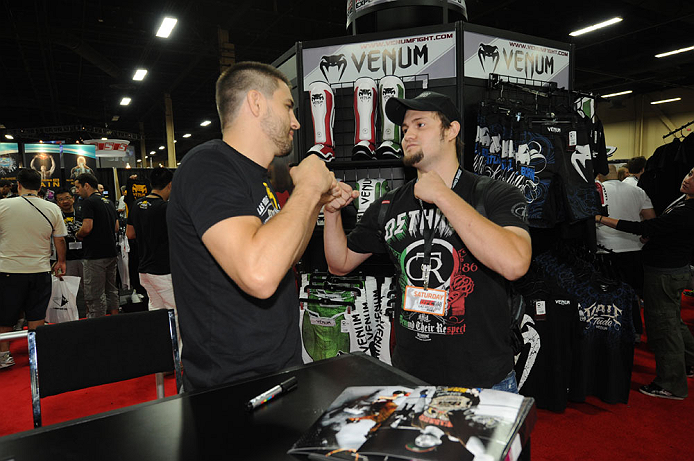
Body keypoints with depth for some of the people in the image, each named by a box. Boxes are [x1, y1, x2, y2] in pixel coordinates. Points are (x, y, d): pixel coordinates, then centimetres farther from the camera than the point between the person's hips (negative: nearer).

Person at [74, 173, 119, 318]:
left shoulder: (88, 202, -10)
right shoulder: (109, 202, 15)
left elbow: (87, 228, -20)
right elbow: (116, 228, 17)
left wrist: (78, 235, -1)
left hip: (95, 255, -8)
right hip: (111, 253, 9)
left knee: (95, 295, -2)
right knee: (111, 290, 16)